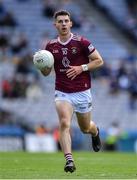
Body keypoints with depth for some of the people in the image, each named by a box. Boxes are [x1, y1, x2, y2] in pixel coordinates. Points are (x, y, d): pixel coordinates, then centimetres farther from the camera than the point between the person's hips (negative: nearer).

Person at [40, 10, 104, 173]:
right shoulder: (51, 46, 2)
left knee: (85, 128, 15)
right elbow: (46, 72, 9)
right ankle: (69, 160, -25)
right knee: (64, 124, -22)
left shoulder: (82, 42, -8)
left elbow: (99, 61, -3)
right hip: (62, 92, 1)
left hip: (82, 92, -1)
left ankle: (95, 132, 52)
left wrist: (81, 68, -17)